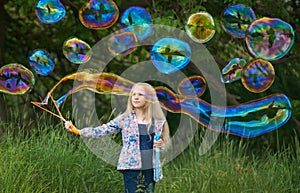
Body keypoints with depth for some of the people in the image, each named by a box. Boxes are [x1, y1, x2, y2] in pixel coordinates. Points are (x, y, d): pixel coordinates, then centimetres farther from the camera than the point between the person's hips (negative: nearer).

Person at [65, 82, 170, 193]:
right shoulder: (124, 120, 0)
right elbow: (101, 131, -4)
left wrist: (161, 144, -10)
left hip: (150, 168, 2)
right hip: (131, 168, -2)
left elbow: (165, 143, 14)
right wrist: (77, 131, -12)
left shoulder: (157, 121, 4)